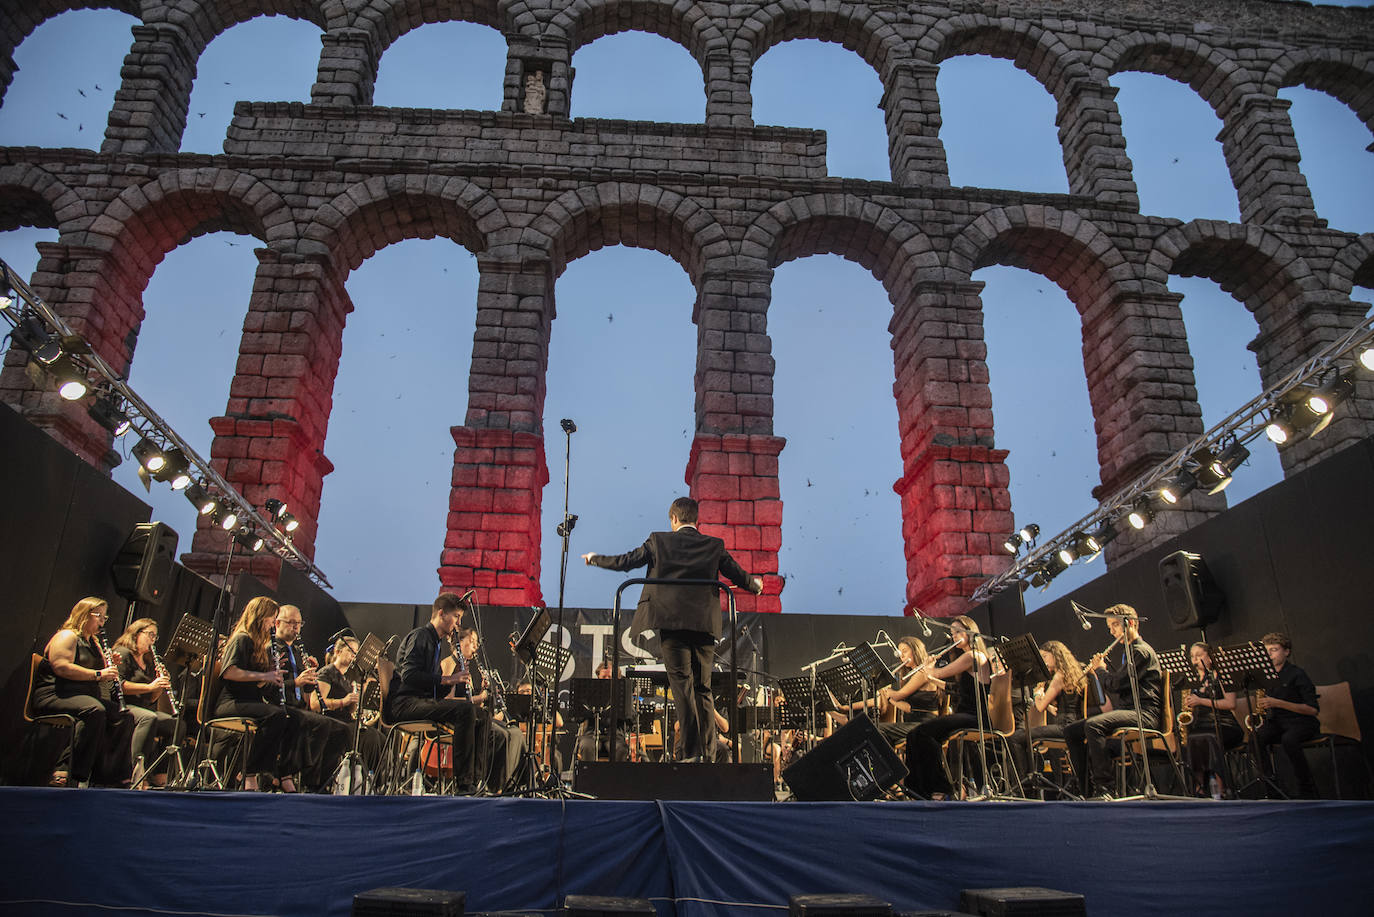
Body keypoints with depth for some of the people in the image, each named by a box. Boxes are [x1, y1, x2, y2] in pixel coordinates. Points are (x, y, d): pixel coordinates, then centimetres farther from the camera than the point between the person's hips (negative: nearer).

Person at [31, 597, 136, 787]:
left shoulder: (93, 643, 24)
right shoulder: (67, 636, -2)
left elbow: (103, 683, 27)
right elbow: (60, 667, -21)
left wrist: (111, 668, 6)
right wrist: (97, 674, -21)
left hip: (86, 697, 9)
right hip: (52, 696, -9)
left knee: (124, 716, -13)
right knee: (94, 711, -38)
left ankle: (112, 775, -16)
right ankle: (75, 776, -37)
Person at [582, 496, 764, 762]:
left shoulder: (659, 541, 3)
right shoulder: (714, 545, 8)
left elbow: (624, 562, 6)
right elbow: (737, 573, 14)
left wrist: (594, 558, 23)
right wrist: (755, 585, 36)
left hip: (672, 622, -3)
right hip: (704, 624, 3)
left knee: (682, 686, -2)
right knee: (703, 688, 13)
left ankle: (692, 752, -5)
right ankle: (708, 749, 16)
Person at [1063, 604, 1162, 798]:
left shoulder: (1142, 651, -8)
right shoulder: (1124, 651, 23)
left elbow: (1116, 683, -17)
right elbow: (1111, 688, 28)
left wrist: (1102, 669, 1)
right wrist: (1098, 665, 18)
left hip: (1143, 713, -10)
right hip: (1123, 711, 10)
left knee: (1093, 725, -34)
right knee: (1070, 731, -1)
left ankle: (1104, 787, -32)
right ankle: (1086, 788, -3)